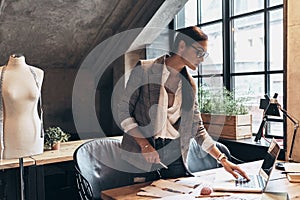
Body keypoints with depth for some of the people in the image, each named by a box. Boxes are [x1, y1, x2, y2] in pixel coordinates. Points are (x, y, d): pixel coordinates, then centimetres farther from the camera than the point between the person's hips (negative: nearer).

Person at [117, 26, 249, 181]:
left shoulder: (189, 84, 9)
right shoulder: (144, 69, -6)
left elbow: (197, 129, 12)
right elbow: (124, 110, -6)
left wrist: (223, 160, 5)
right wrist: (145, 145, -15)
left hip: (174, 155, 4)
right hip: (140, 156, -4)